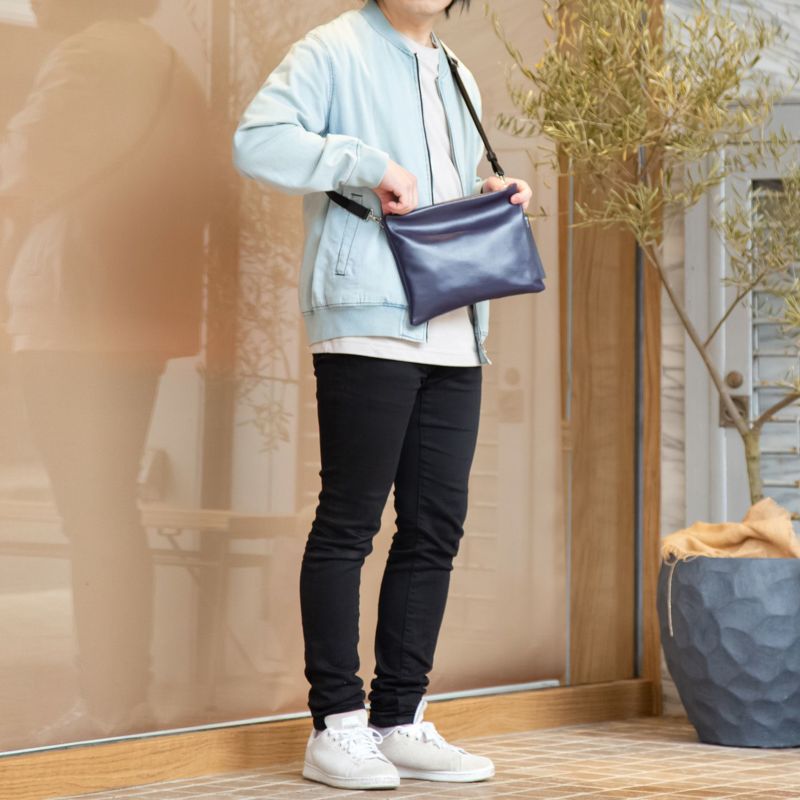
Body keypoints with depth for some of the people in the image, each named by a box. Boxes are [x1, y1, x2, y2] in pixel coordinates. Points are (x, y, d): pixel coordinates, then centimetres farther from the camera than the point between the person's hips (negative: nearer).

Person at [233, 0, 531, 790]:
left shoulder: (458, 79, 23)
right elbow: (257, 139, -14)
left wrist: (493, 197, 10)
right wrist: (368, 164, -17)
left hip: (455, 335, 8)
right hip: (367, 329, -8)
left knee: (436, 528, 7)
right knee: (349, 522, -4)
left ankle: (401, 721, 15)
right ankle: (336, 726, 2)